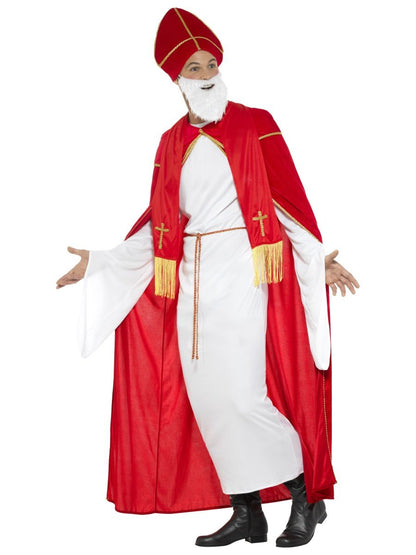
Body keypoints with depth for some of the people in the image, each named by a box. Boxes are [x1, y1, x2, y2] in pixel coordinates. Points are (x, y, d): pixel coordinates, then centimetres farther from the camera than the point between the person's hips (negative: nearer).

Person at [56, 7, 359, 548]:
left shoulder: (254, 125, 2)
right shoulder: (173, 142, 13)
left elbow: (288, 199, -3)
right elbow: (158, 222, 15)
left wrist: (317, 258, -15)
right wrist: (99, 261, 13)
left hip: (242, 275, -5)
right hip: (191, 281, 5)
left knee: (241, 392, -12)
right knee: (205, 397, 3)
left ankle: (304, 497, 6)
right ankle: (247, 513, 14)